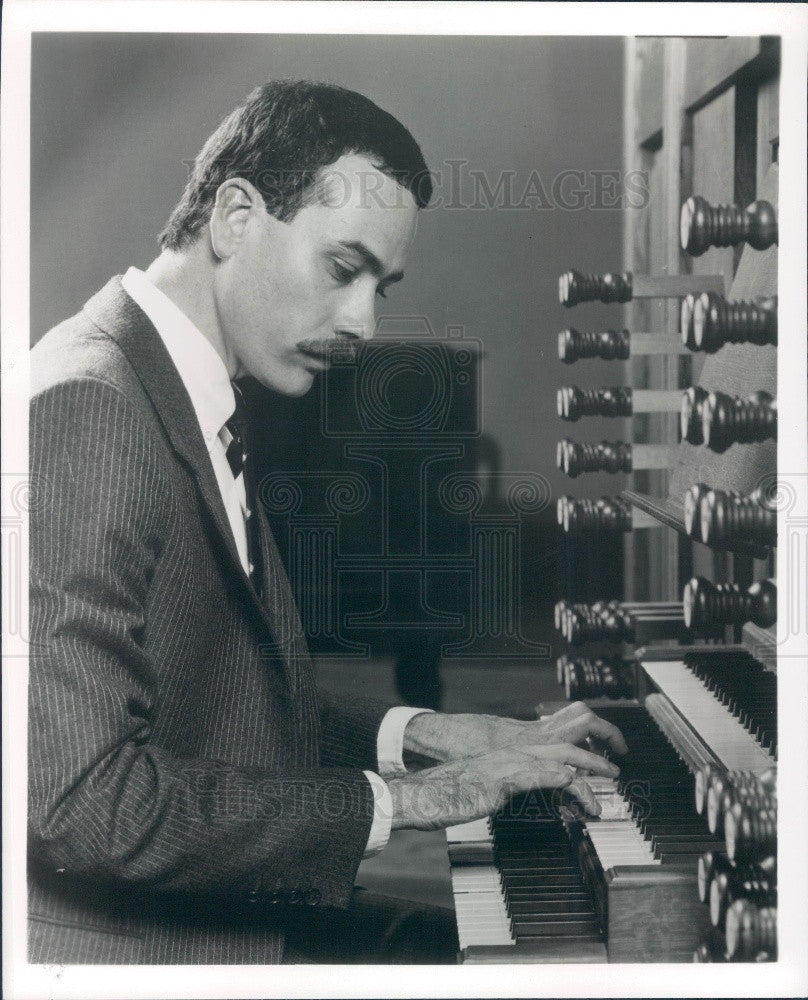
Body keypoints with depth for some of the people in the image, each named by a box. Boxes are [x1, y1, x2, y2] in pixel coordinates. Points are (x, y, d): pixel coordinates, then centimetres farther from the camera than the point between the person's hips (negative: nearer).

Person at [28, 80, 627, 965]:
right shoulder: (86, 406, -20)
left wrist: (418, 735, 4)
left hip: (227, 915, 9)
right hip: (125, 951, -9)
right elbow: (86, 800, -26)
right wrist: (395, 799, -20)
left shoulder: (191, 400, 11)